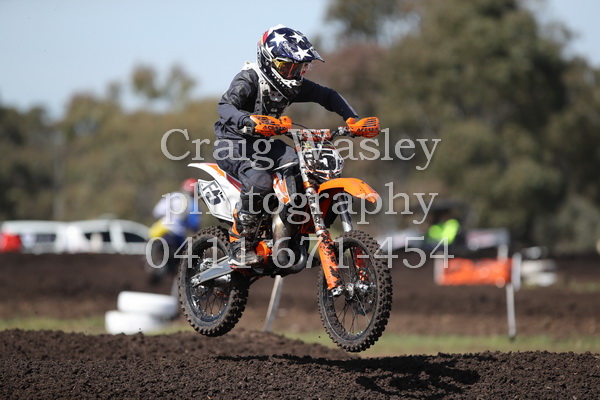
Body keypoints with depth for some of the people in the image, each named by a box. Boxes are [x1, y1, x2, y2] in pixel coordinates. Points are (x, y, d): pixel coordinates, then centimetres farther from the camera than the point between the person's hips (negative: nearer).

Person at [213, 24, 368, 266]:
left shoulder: (294, 85, 4)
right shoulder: (248, 80, -17)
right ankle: (240, 246, -25)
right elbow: (225, 105, -33)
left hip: (265, 143, 7)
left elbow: (327, 95, 13)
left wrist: (351, 118, -3)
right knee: (259, 181, -36)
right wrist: (247, 121, -55)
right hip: (234, 141, -7)